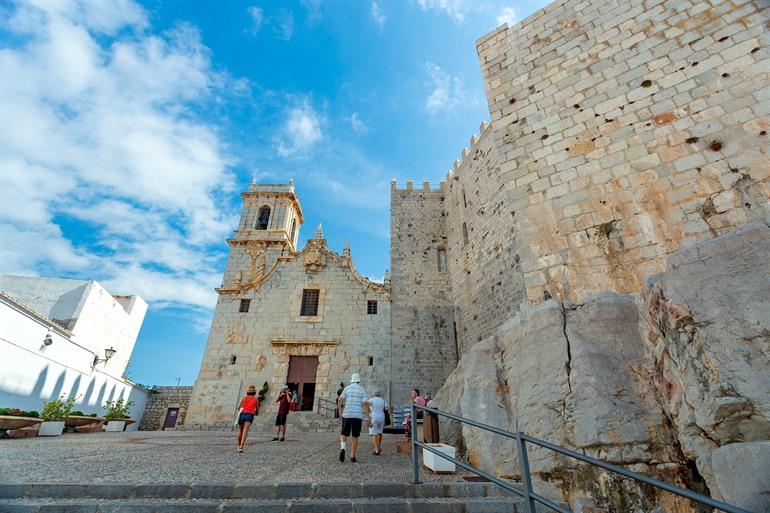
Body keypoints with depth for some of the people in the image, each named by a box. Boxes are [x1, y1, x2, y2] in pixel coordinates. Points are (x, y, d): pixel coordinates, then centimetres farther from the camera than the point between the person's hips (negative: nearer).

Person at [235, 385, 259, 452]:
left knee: (240, 431, 21)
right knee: (245, 431, -13)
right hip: (250, 415, -2)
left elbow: (239, 407, 13)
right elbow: (257, 410, 19)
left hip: (242, 414, 2)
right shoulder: (256, 399, 17)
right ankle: (241, 447, -29)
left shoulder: (245, 397, 18)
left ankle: (239, 446, 29)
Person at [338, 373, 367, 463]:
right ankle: (353, 457, 9)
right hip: (358, 416, 0)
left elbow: (340, 399, -10)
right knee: (355, 437, 12)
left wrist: (340, 410, 4)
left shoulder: (347, 388, 5)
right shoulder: (362, 389, 4)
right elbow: (365, 403, -6)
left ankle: (342, 449, -19)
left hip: (347, 415, 0)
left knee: (344, 435, 8)